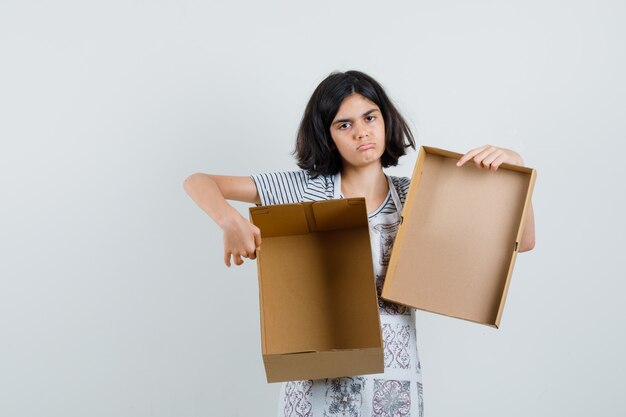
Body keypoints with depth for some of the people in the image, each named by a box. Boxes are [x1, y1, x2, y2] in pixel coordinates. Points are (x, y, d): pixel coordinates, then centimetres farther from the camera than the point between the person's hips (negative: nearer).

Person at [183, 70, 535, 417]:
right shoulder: (305, 189, -5)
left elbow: (522, 242, 0)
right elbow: (198, 182, -4)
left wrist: (514, 166, -14)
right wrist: (231, 221, -24)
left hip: (393, 382, 2)